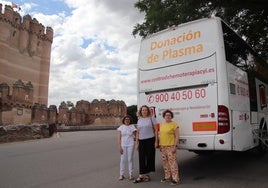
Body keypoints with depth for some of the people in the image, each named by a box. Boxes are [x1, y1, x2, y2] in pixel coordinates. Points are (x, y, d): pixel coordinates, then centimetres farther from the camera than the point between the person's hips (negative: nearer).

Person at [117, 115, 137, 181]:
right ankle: (121, 174, 13)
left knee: (130, 159, 5)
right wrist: (119, 146, -5)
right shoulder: (121, 127, 2)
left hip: (130, 145, 0)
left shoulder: (132, 126, 2)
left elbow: (135, 135, 7)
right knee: (123, 159, 3)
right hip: (123, 145, 0)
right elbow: (119, 137, 0)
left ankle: (130, 174, 14)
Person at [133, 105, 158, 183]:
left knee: (149, 157, 4)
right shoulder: (139, 120, 11)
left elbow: (156, 130, -2)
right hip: (141, 141, 4)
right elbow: (137, 132, 14)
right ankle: (141, 176, 11)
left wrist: (156, 141, -8)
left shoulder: (151, 118, -1)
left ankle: (147, 175, 18)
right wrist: (137, 143, 9)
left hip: (150, 140, -3)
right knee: (141, 158, 3)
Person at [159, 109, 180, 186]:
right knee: (165, 162, 13)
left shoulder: (174, 124, -7)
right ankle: (167, 177, 26)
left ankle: (175, 179, 2)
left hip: (171, 146, -7)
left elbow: (177, 136, -10)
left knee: (172, 162, -7)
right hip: (163, 146, 7)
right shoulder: (161, 124, 13)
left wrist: (174, 146, -16)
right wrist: (160, 145, 13)